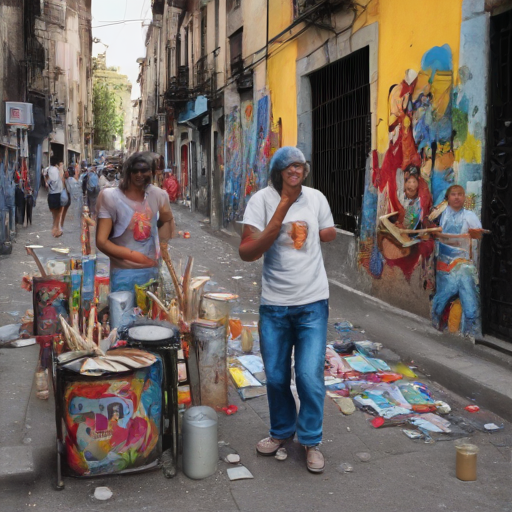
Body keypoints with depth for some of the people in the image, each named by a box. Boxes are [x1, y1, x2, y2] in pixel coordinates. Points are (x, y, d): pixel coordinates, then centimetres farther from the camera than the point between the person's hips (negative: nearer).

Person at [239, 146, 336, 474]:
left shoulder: (316, 198, -1)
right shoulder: (262, 200, -10)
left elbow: (330, 233, 17)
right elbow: (248, 253, -21)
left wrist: (307, 233, -1)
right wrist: (282, 209, -26)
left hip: (313, 303, 0)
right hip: (274, 304, 0)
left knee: (310, 375, -3)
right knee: (276, 376, 13)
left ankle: (311, 440, 20)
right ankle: (282, 431, 38)